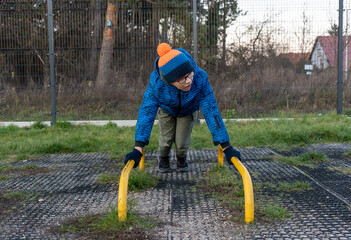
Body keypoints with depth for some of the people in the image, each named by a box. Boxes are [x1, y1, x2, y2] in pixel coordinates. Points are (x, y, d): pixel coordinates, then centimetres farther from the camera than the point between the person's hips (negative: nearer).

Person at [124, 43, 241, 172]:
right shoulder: (156, 82, -42)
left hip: (188, 110, 0)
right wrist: (138, 149, -52)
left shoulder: (200, 78, -43)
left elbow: (211, 110, -39)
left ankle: (181, 157, 36)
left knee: (182, 142, -2)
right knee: (166, 138, -1)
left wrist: (226, 147, -40)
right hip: (166, 109, 0)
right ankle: (163, 157, 36)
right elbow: (146, 111, -43)